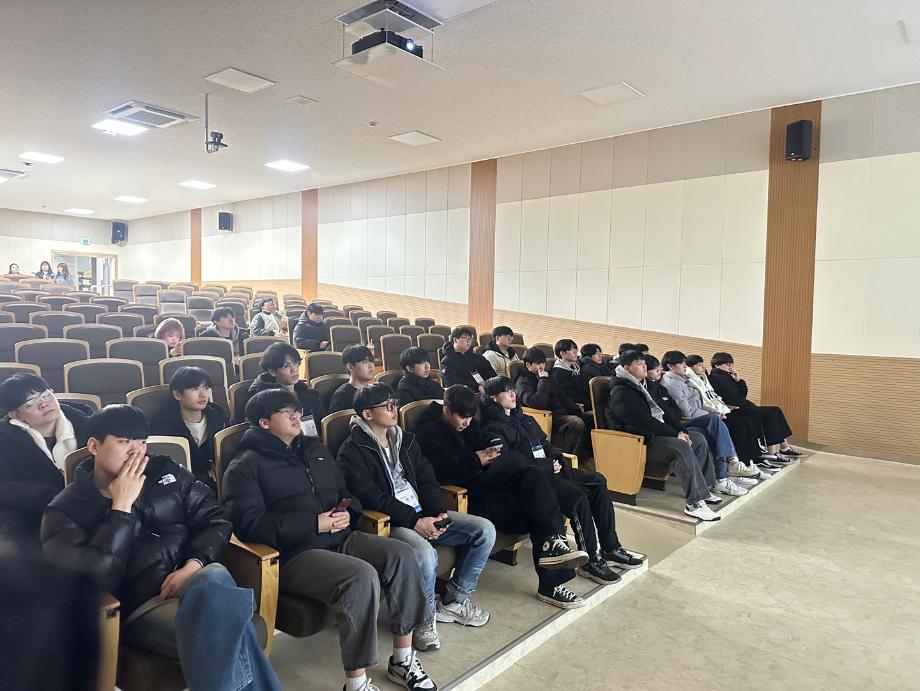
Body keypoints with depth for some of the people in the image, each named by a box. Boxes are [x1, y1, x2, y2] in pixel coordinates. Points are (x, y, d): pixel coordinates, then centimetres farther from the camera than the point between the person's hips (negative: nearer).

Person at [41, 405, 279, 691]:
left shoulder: (165, 471, 13)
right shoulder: (65, 511, 4)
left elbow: (214, 519, 9)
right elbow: (91, 581, -11)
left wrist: (194, 564, -10)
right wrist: (121, 507, -8)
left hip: (193, 577, 3)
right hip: (139, 604, -3)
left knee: (215, 581, -35)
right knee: (223, 627, -34)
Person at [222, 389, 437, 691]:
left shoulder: (314, 449, 20)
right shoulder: (246, 466, -1)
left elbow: (346, 493, 25)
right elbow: (248, 523, -14)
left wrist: (347, 512, -1)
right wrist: (315, 524, -18)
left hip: (340, 538, 7)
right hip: (293, 554, -6)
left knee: (402, 555, -17)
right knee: (361, 576, -32)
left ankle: (402, 659, -5)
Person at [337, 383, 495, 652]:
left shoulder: (405, 440, 16)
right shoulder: (352, 451, -6)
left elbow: (427, 479, 12)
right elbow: (371, 497, -16)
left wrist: (437, 513, -7)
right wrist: (414, 520, -20)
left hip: (423, 514, 8)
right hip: (388, 522, -7)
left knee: (485, 530, -6)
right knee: (424, 553, -37)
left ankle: (453, 600, 9)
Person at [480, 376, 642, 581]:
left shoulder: (525, 420, 22)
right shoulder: (493, 429, -6)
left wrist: (557, 458, 1)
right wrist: (548, 466, -14)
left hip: (549, 469, 8)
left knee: (598, 481, -9)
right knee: (577, 495, -28)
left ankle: (610, 548, -3)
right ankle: (591, 561, -17)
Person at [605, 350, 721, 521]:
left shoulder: (640, 386, 19)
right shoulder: (621, 392, -13)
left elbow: (660, 412, 19)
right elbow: (643, 421, -21)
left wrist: (680, 430, 3)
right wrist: (675, 434, -18)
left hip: (657, 432, 11)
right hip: (641, 441, -11)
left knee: (698, 439, 6)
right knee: (682, 448, -30)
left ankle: (702, 489, 9)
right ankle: (695, 503, -29)